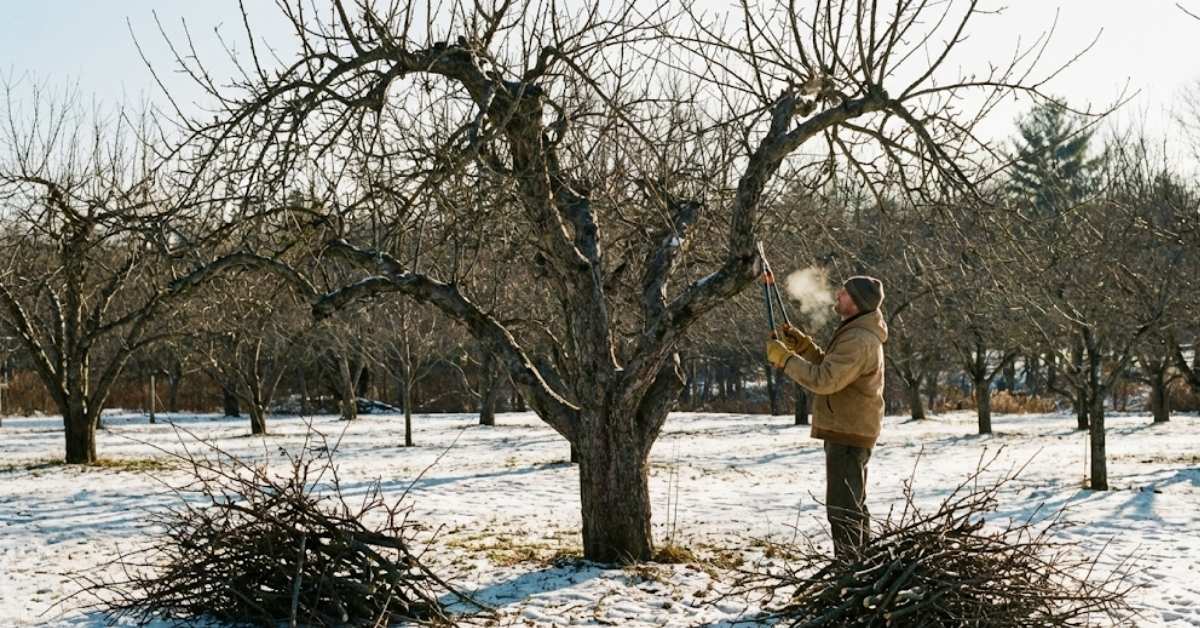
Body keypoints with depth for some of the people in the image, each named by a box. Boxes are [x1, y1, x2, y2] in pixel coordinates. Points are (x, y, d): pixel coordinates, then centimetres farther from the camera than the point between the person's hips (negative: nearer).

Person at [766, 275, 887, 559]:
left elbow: (824, 380, -29)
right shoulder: (856, 334, 13)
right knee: (853, 505, 20)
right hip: (849, 431, 11)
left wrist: (784, 358, -20)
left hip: (847, 434, -11)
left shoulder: (859, 341, -22)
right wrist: (803, 345, 10)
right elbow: (830, 367, 22)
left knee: (842, 508, -8)